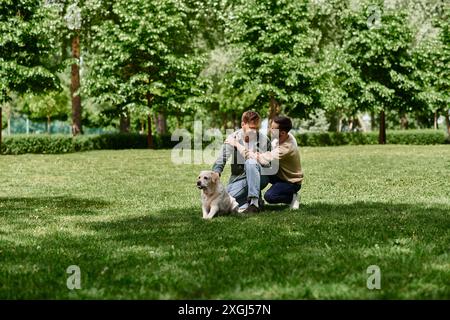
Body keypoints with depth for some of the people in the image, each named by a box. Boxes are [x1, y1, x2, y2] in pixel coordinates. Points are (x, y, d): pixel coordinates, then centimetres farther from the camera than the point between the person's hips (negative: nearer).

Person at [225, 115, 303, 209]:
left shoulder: (286, 148, -36)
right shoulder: (285, 136, -10)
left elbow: (260, 159, -39)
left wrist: (237, 145, -35)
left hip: (292, 182, -8)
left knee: (269, 196, -30)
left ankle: (292, 197, -3)